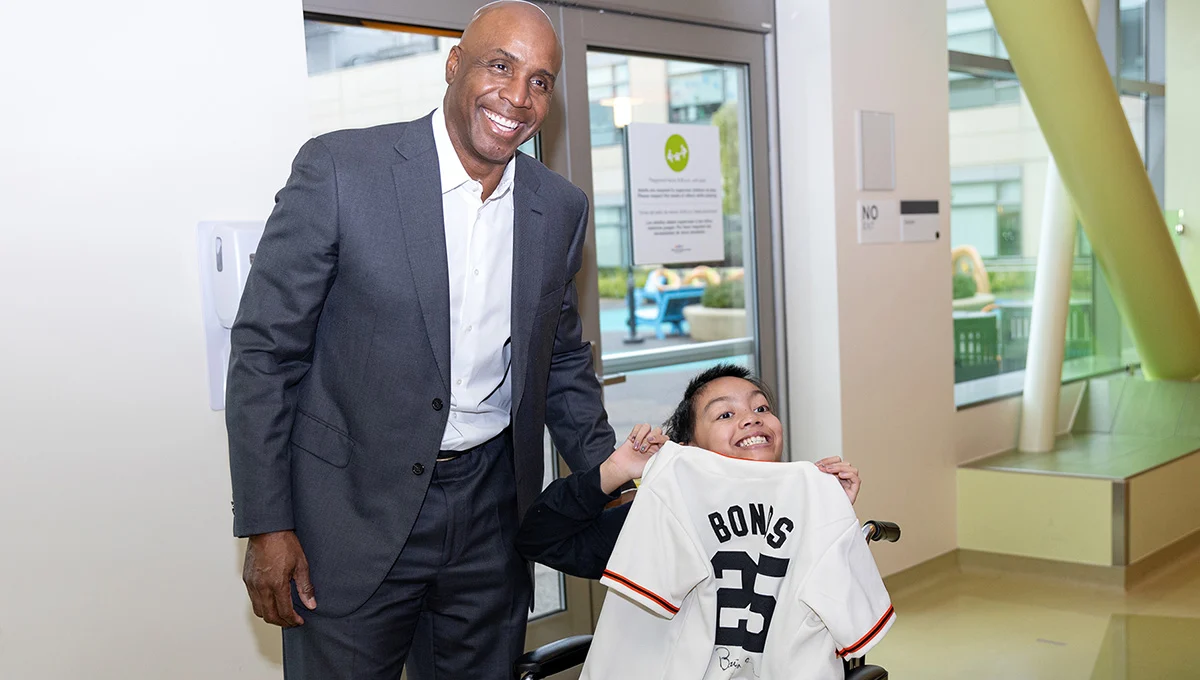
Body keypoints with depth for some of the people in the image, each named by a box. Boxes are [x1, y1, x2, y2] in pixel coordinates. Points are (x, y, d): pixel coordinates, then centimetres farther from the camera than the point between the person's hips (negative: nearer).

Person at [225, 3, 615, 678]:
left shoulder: (561, 207, 3)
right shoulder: (340, 168, -12)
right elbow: (265, 349, -9)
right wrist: (265, 526, -11)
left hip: (493, 511, 4)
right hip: (355, 509, -4)